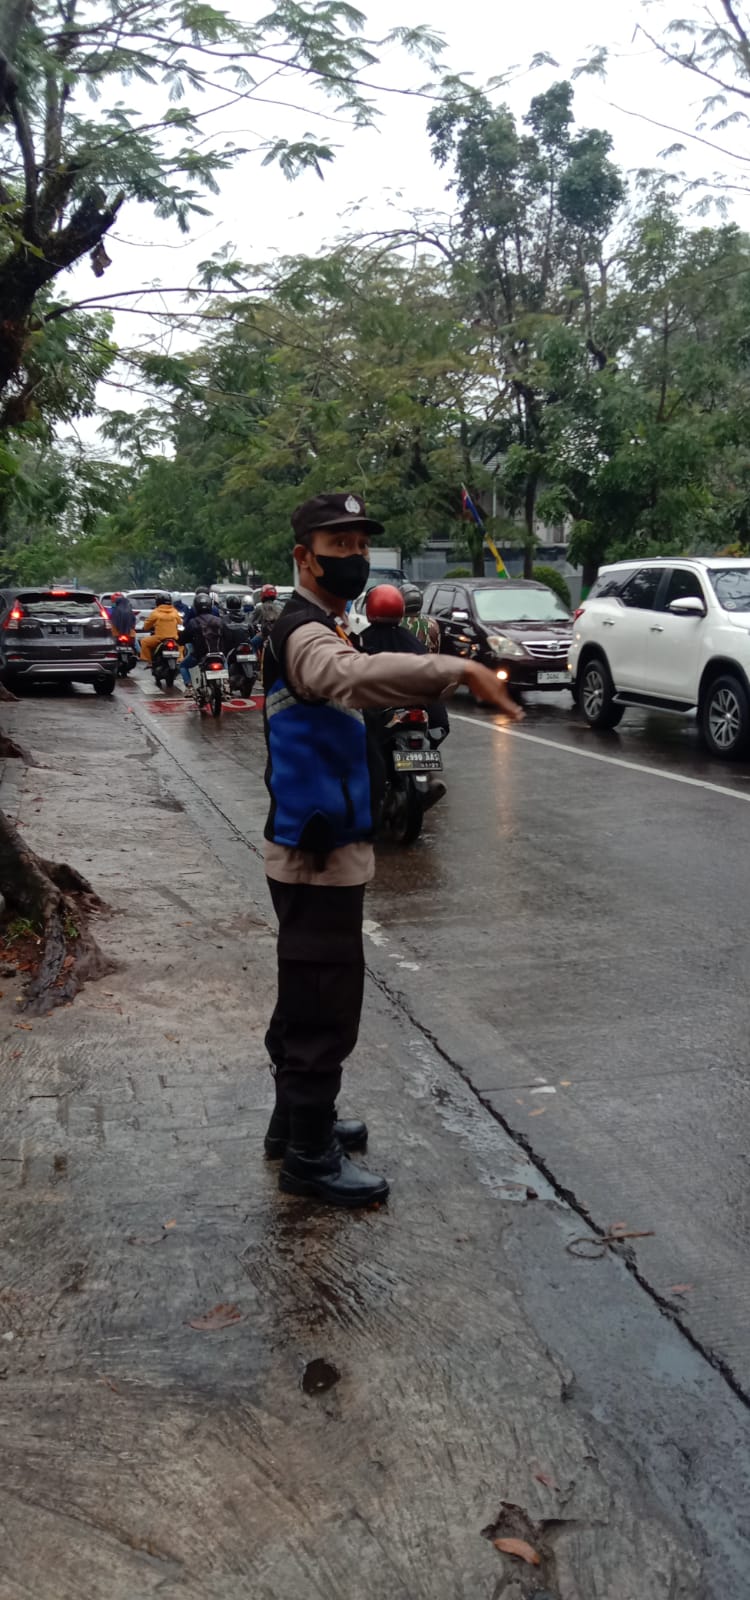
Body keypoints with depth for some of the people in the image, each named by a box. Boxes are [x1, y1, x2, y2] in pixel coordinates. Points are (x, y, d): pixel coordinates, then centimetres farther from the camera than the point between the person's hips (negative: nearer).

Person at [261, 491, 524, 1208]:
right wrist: (459, 670, -48)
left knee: (306, 996, 20)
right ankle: (310, 1157, 11)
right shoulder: (303, 633, -19)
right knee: (325, 1006, -2)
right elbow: (356, 674, -42)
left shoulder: (322, 629, 16)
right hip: (317, 854, -11)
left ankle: (297, 1121, 35)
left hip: (321, 850, 11)